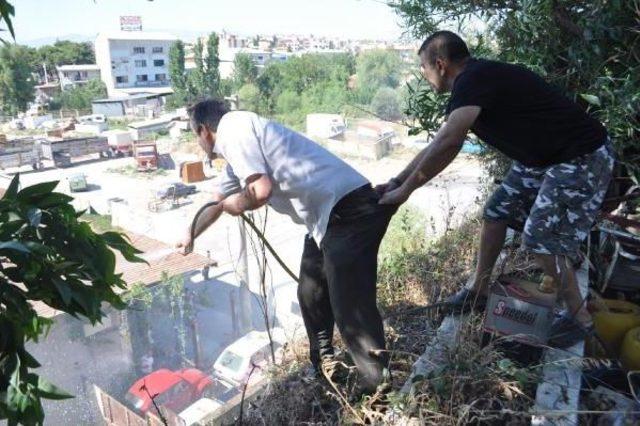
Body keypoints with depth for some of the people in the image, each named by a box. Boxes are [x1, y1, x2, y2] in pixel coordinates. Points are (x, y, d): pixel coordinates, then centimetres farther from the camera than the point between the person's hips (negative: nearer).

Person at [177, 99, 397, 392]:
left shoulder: (232, 128, -7)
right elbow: (216, 202, 39)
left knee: (352, 311, -7)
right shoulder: (236, 151, 24)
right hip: (331, 215, 11)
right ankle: (323, 364, 39)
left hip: (350, 211, -10)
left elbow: (261, 190, -21)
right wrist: (190, 236, 54)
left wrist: (238, 204, 3)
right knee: (310, 297, 21)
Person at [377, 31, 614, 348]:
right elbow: (440, 145, 10)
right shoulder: (476, 83, 7)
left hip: (583, 158, -10)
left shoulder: (473, 80, -23)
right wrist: (396, 181, 6)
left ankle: (579, 318, 12)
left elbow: (446, 144, -34)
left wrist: (404, 191, -24)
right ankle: (479, 290, 24)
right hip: (541, 158, 10)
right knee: (496, 212, 10)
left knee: (541, 239, -10)